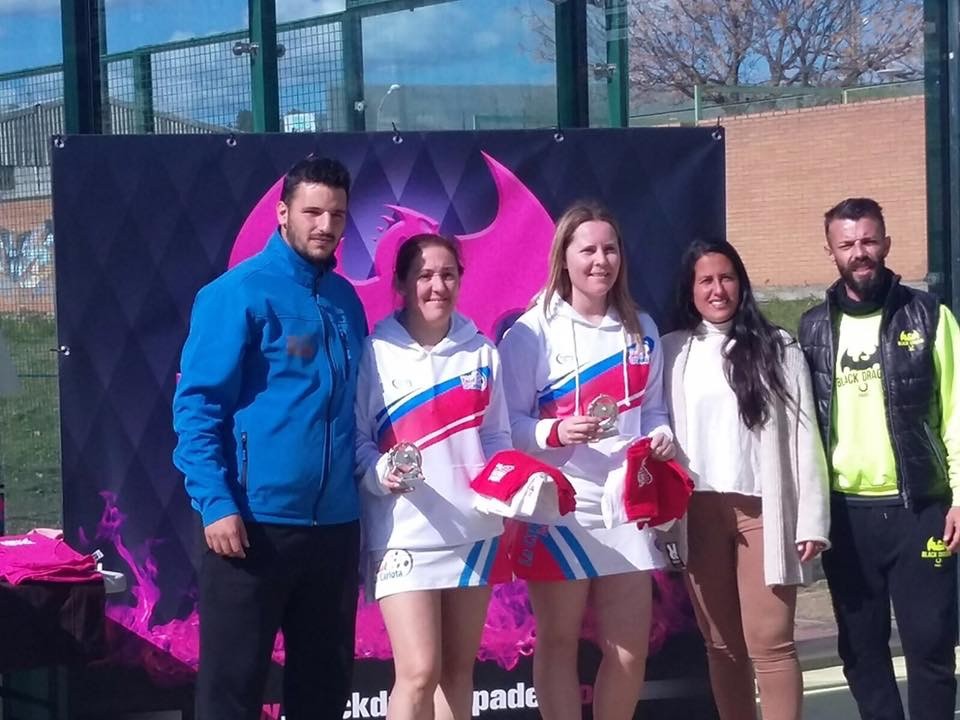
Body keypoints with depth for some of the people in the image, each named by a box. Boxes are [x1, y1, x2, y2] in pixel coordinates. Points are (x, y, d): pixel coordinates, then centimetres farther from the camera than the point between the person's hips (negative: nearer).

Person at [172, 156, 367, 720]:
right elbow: (197, 403, -12)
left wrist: (365, 487, 10)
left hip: (335, 524, 6)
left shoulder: (346, 299, 12)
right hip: (255, 523, -6)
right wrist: (215, 504, -19)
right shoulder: (239, 293, -8)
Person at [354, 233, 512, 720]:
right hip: (404, 533, -4)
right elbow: (356, 441, -3)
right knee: (420, 672, -13)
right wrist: (381, 473, -22)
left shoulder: (481, 352, 10)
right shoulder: (375, 352, -3)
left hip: (473, 530, 5)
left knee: (458, 670, 10)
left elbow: (496, 436, 14)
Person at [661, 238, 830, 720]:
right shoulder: (672, 351, 9)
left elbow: (803, 436, 0)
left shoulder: (777, 348, 4)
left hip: (761, 508, -2)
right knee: (721, 643, 8)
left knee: (769, 641, -5)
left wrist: (812, 519, -6)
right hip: (698, 511, 2)